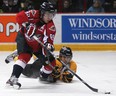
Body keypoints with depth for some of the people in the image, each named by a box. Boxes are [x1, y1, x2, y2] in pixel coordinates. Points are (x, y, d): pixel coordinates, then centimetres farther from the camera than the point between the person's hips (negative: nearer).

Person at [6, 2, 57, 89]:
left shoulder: (51, 27, -16)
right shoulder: (34, 14, -22)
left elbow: (49, 40, -24)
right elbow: (19, 16, -31)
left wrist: (49, 45, -45)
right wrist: (27, 25, -40)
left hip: (38, 44, 4)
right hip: (24, 38, -4)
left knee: (51, 61, -1)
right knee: (25, 56, -31)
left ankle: (44, 76, 30)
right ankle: (13, 78, -35)